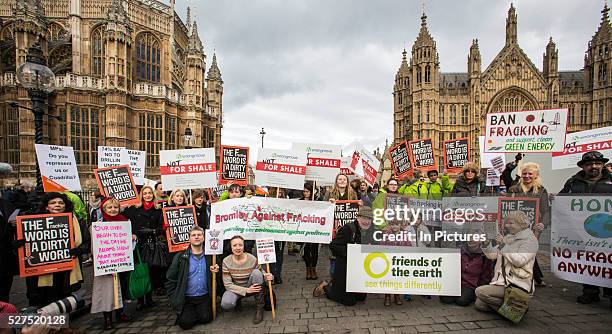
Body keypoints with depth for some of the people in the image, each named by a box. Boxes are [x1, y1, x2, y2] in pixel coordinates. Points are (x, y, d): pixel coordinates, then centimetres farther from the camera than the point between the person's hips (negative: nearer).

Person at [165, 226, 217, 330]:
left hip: (204, 298, 1)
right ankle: (182, 313, 21)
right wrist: (175, 300, -5)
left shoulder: (210, 257, 2)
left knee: (206, 319, -15)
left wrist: (215, 272, -14)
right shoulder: (180, 257, -3)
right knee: (186, 323, -13)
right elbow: (170, 280, 0)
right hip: (186, 299, -1)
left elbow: (215, 278, 9)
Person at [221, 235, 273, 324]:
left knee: (256, 272, -30)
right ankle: (237, 301, 8)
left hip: (252, 287, 1)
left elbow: (261, 274, -2)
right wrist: (246, 290, -26)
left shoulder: (252, 259, -17)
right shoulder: (226, 261, -16)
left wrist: (267, 276, -28)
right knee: (226, 304, -33)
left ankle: (259, 308, -15)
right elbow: (227, 284, -15)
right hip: (235, 289, 0)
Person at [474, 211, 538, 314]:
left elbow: (520, 261, -20)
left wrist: (504, 245, -23)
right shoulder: (508, 238, 15)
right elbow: (492, 255, 11)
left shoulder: (530, 240, -7)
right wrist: (486, 243, -6)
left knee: (479, 292, -21)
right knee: (479, 304, 1)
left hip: (516, 284, -8)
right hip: (502, 280, 8)